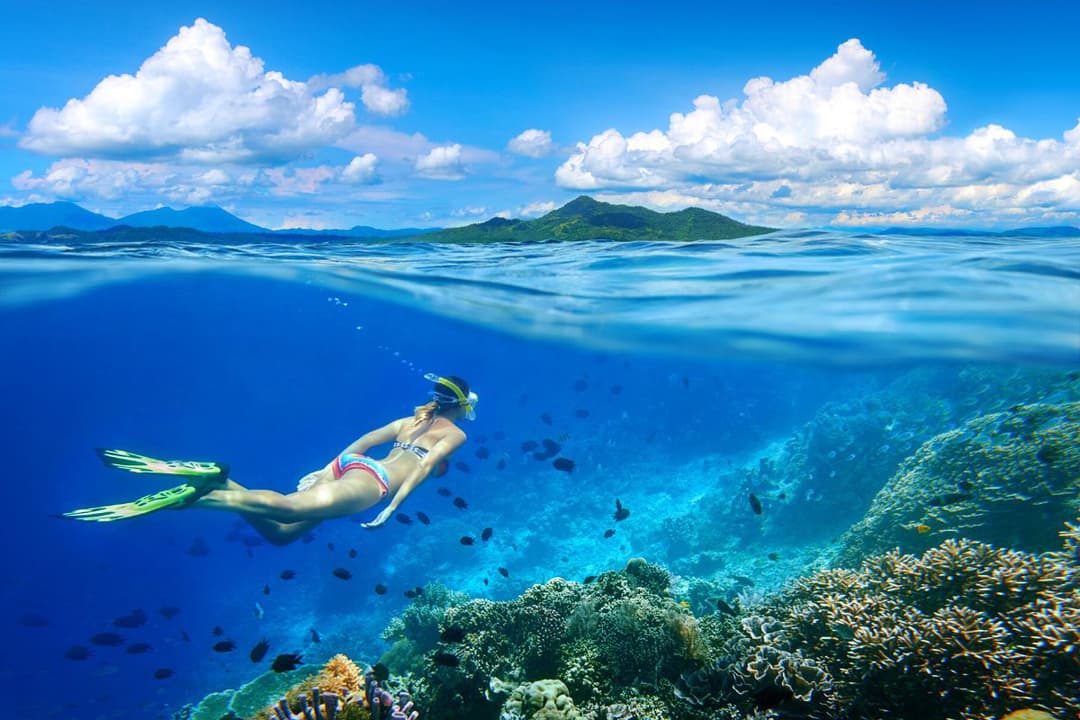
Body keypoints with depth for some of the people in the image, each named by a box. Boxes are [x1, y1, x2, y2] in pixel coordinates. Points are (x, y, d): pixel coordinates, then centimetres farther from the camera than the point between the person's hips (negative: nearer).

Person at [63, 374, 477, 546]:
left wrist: (324, 471, 26)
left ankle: (217, 479, -19)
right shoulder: (455, 434, 13)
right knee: (285, 509, -26)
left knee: (278, 531, 0)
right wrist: (392, 507, -11)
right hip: (371, 479, -7)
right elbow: (424, 467, -6)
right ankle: (196, 496, -43)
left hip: (348, 464, 8)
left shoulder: (412, 419, 35)